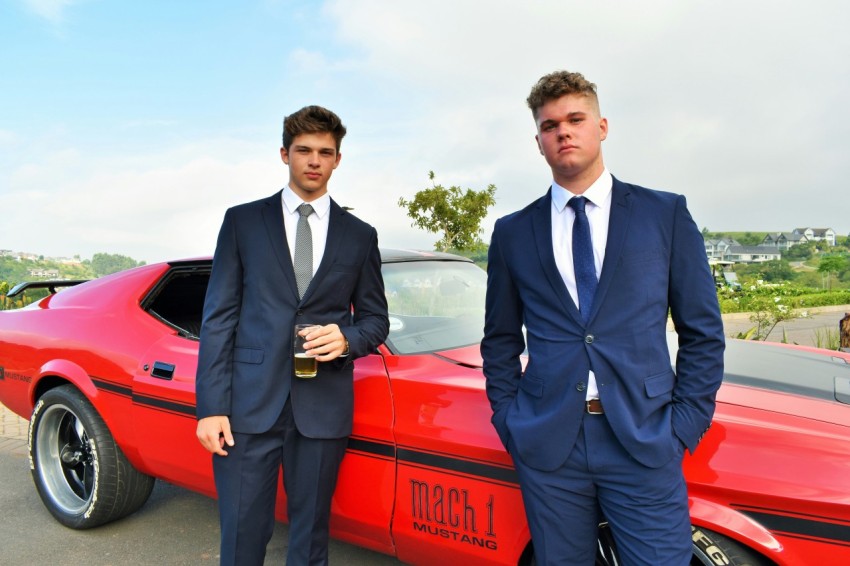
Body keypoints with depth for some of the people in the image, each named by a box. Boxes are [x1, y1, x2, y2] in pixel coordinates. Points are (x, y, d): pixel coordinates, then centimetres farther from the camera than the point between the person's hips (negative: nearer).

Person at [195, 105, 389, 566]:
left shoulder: (360, 235, 9)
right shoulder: (242, 221, 6)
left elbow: (376, 319, 12)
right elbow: (218, 317, 2)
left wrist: (348, 339, -11)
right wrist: (211, 406, -5)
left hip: (323, 408, 1)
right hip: (249, 404, -1)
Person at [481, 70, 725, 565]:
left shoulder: (666, 214, 4)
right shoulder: (512, 232, 6)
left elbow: (703, 330, 5)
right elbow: (500, 339, 12)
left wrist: (685, 425, -1)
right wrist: (509, 419, 3)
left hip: (645, 445, -1)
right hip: (546, 448, 1)